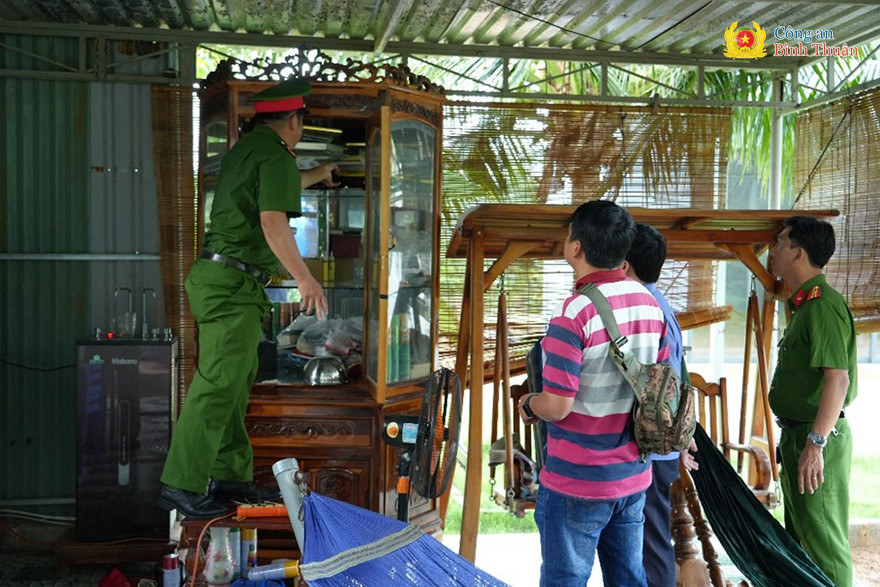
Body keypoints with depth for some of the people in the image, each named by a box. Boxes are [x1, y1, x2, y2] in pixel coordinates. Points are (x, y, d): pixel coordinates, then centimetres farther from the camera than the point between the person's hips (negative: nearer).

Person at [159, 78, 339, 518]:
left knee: (235, 383, 13)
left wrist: (316, 176, 59)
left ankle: (231, 476, 19)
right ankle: (181, 485, -7)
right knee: (218, 385, -9)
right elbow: (272, 222, -21)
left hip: (215, 275, 10)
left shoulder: (244, 149, 20)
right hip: (234, 283, -10)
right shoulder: (276, 157, -9)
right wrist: (305, 278, -14)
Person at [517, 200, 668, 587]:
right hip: (634, 475, 7)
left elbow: (557, 406, -23)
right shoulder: (649, 303, 3)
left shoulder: (573, 313, -21)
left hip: (577, 485, -7)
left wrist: (529, 404, -3)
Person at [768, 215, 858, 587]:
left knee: (823, 541, -5)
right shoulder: (804, 305, 15)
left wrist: (815, 443, -28)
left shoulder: (823, 305, -18)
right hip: (797, 435, 11)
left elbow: (838, 378, -26)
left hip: (817, 440, -11)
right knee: (799, 538, 19)